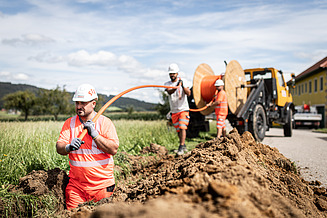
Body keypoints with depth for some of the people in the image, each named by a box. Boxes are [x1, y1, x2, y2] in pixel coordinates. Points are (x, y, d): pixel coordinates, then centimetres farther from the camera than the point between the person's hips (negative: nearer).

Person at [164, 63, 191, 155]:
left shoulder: (183, 82, 0)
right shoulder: (167, 84, 4)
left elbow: (188, 93, -13)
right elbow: (169, 92, -18)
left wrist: (183, 86, -30)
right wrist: (176, 86, -37)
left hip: (183, 109, -3)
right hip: (174, 111, 3)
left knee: (182, 127, -15)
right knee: (178, 130, 9)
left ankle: (181, 147, -17)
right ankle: (183, 145, 23)